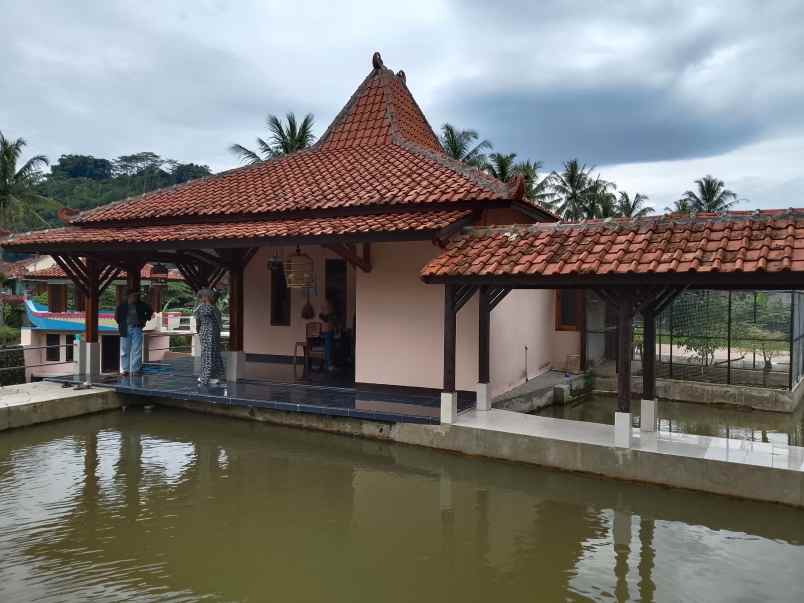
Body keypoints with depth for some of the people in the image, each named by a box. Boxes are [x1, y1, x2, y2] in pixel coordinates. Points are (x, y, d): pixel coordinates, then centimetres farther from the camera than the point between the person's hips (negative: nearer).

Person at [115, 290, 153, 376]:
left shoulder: (141, 305, 4)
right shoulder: (122, 306, 1)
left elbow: (150, 311, 19)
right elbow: (116, 316, 14)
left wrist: (145, 319, 13)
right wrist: (120, 323, 8)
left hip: (137, 329, 0)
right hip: (125, 329, 0)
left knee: (137, 350, -3)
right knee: (124, 351, 5)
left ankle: (135, 370, 1)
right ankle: (124, 370, 13)